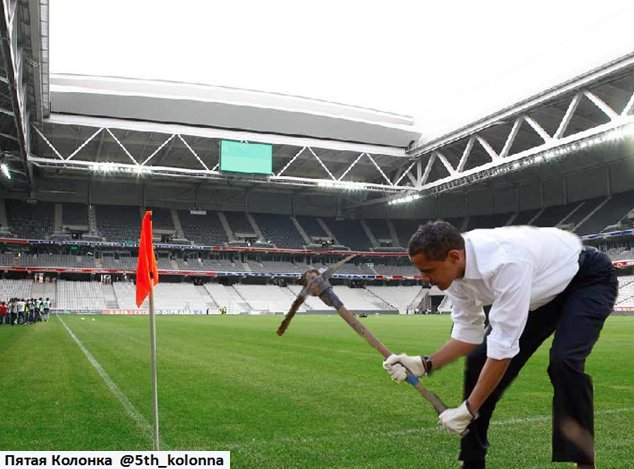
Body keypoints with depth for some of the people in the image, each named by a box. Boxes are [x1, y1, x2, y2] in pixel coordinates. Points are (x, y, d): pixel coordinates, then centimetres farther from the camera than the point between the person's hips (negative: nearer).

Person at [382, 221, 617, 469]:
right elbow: (469, 332, -7)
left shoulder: (505, 262, -42)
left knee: (564, 360, -32)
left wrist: (468, 409, -32)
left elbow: (504, 345, -39)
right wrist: (424, 364, -21)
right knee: (479, 359, -1)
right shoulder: (453, 268, -18)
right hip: (542, 290, 7)